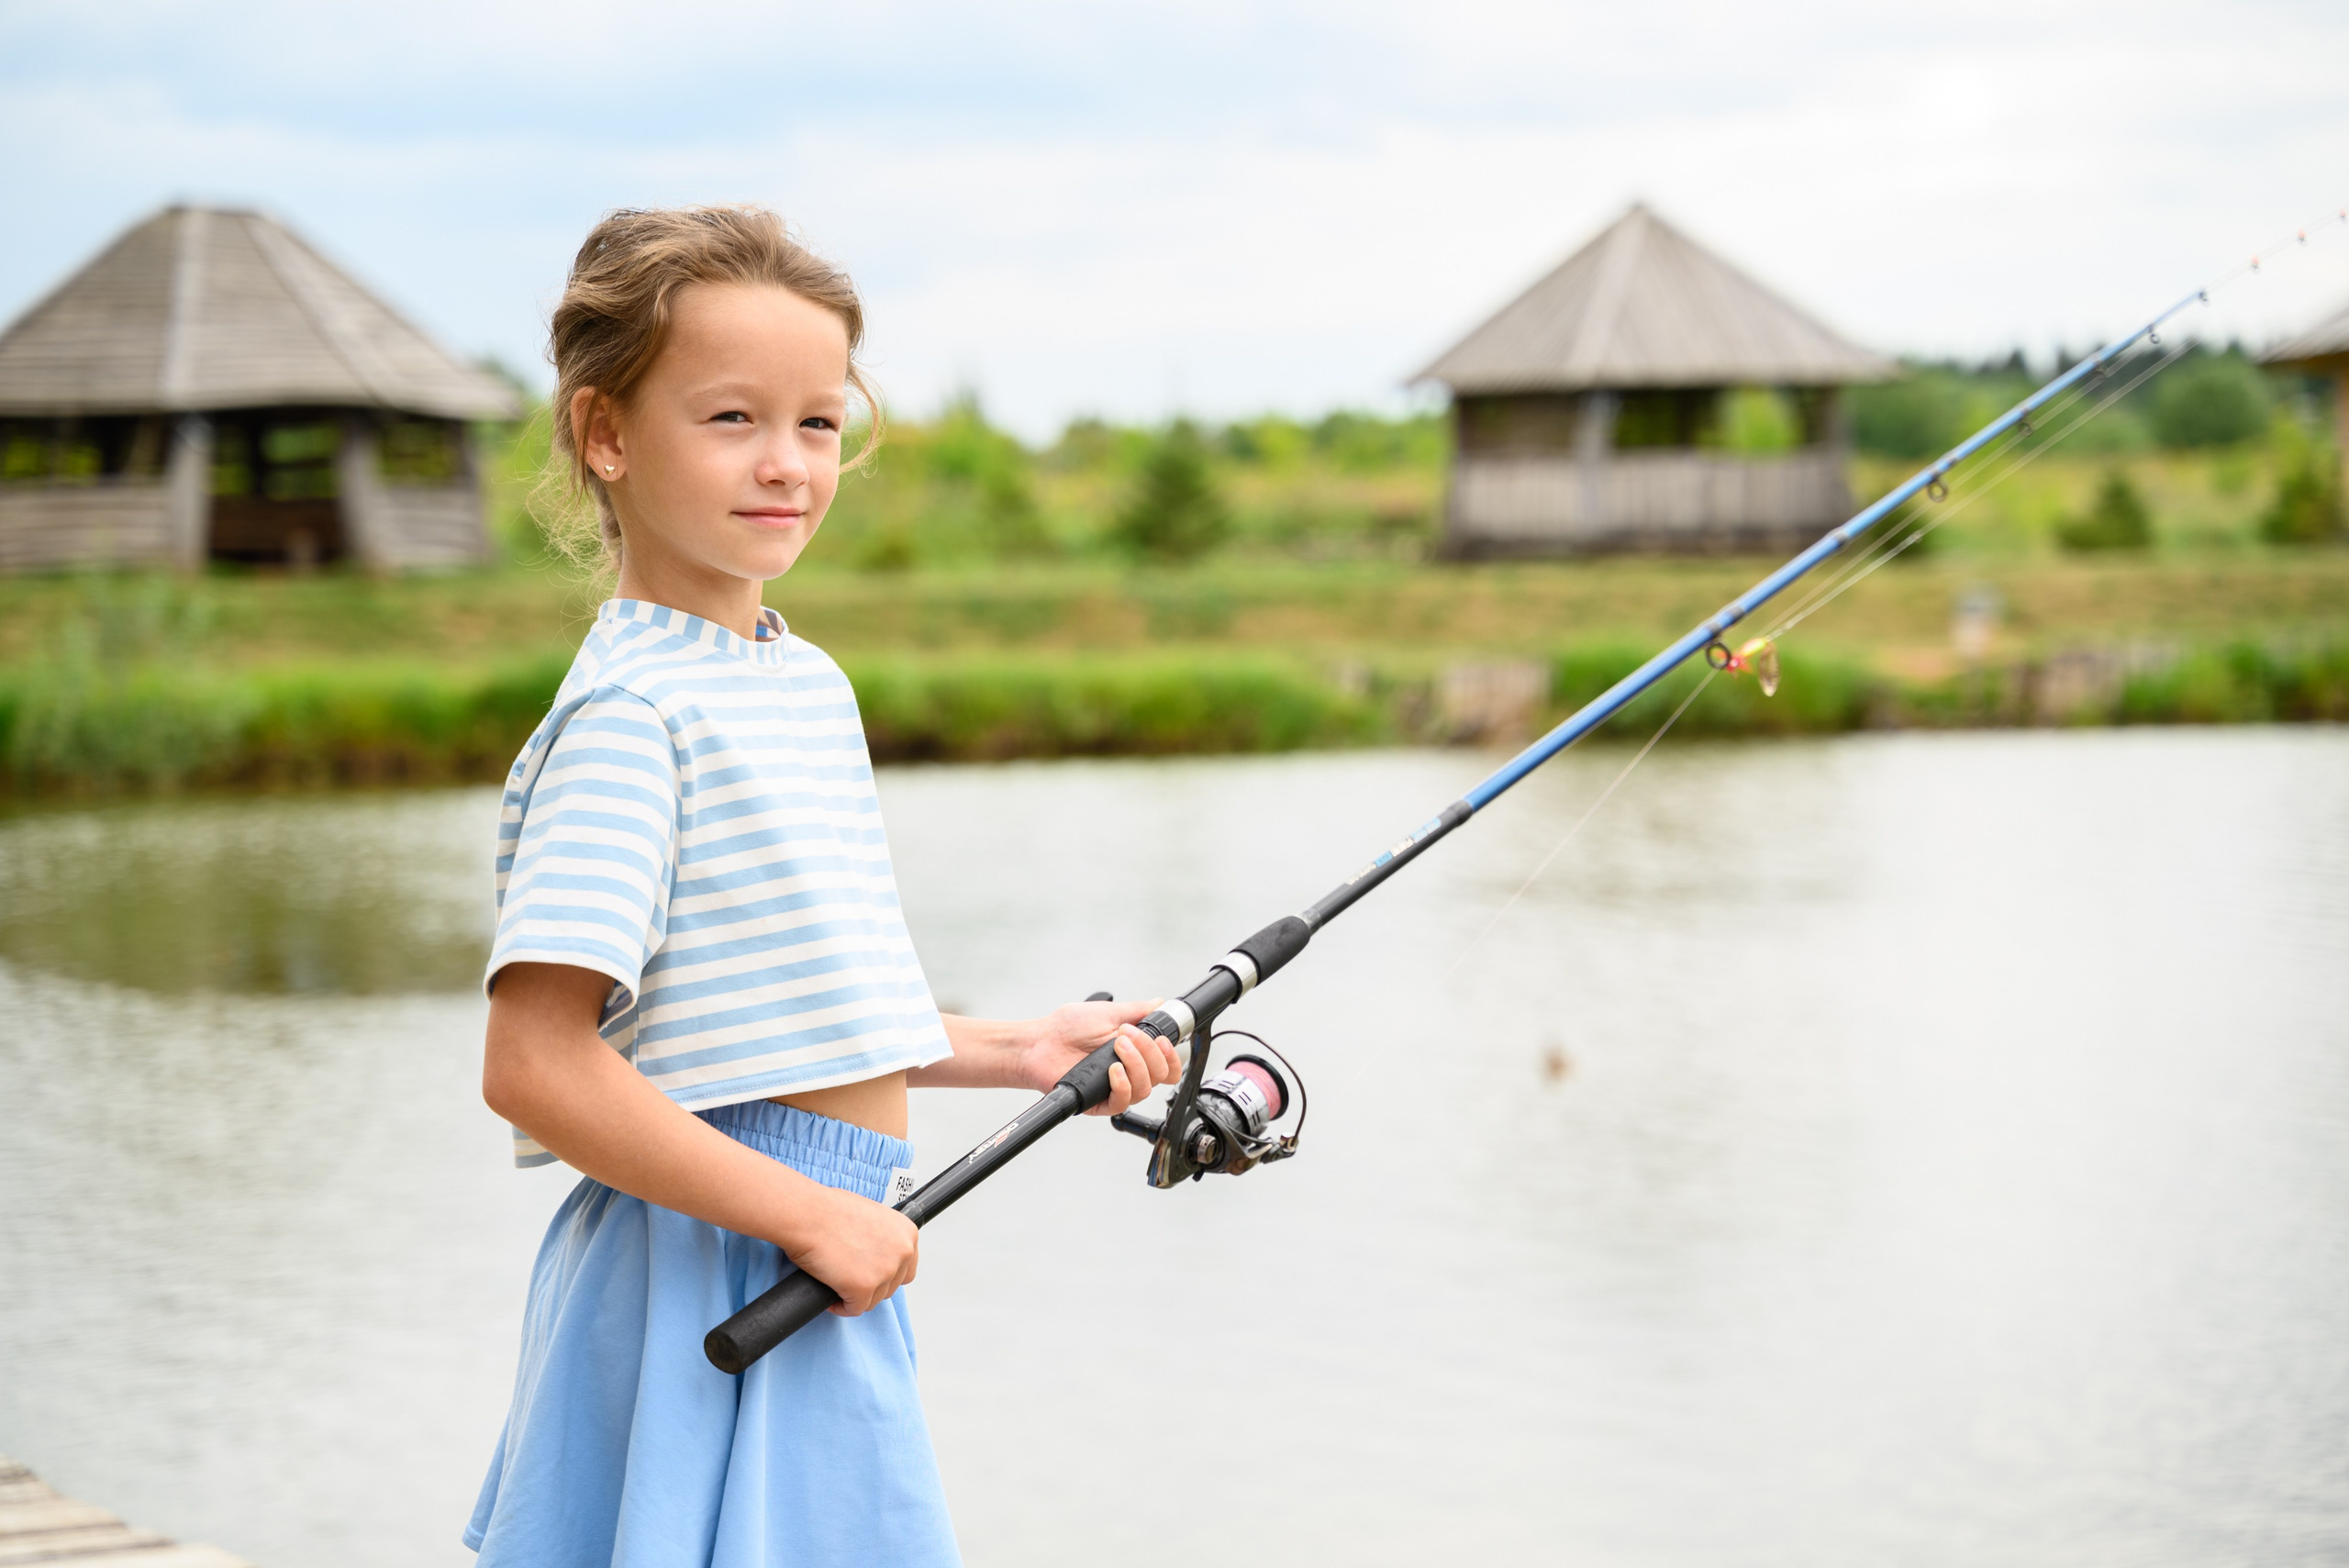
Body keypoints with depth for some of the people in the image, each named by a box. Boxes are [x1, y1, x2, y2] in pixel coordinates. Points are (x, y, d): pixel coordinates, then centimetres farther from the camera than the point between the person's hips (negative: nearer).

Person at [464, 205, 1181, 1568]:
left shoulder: (809, 681, 11)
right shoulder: (628, 714, -16)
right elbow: (537, 1065, -22)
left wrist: (1020, 1054, 9)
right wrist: (807, 1216, -20)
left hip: (820, 1270, 9)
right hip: (711, 1273, -9)